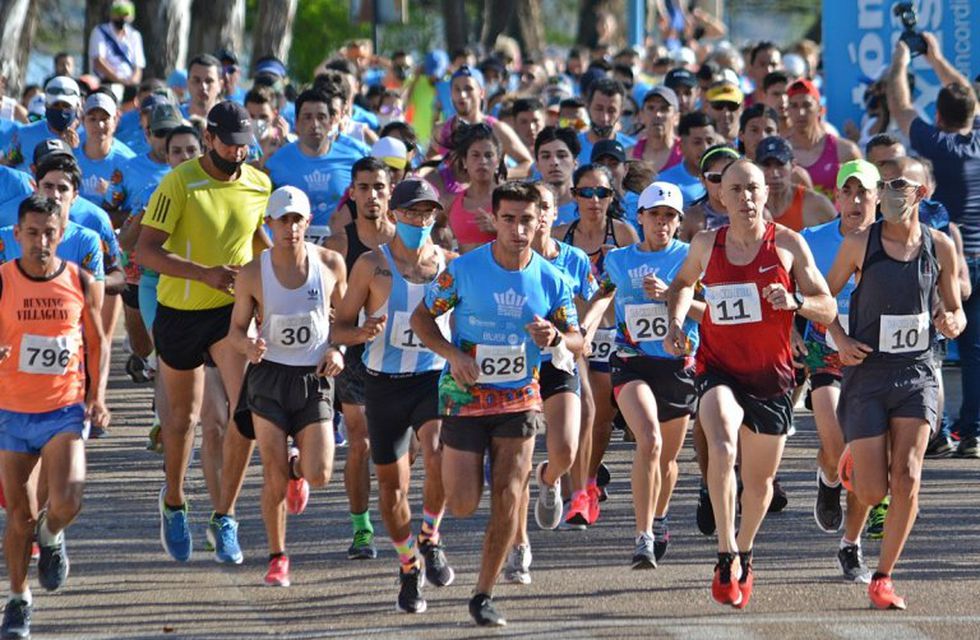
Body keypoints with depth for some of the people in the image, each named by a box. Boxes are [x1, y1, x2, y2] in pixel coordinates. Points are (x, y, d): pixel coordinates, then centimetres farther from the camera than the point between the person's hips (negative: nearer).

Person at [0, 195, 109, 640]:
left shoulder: (80, 282, -2)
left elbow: (96, 341, 10)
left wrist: (96, 396, 1)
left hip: (65, 411, 0)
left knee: (66, 503, -18)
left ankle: (51, 538, 19)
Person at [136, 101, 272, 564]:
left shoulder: (259, 185, 0)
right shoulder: (180, 183, -14)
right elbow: (146, 250, -20)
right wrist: (203, 273, -31)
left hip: (233, 310, 2)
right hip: (180, 312, -2)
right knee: (183, 416, 13)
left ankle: (225, 516, -6)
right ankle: (173, 505, 38)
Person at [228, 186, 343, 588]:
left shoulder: (331, 264, -4)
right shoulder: (252, 275, -6)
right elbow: (236, 329, 3)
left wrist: (338, 350, -7)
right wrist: (248, 347, -20)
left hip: (314, 379, 1)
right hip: (269, 377, -1)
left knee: (319, 475, -9)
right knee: (273, 478, -4)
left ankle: (297, 467, 29)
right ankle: (277, 558, 15)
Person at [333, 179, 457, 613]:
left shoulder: (449, 264, 3)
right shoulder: (372, 265, -3)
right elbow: (340, 328, 0)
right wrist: (363, 332, -22)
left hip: (434, 377, 0)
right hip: (384, 382, 0)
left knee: (439, 457, -28)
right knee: (391, 483, 6)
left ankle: (429, 539, -3)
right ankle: (409, 568, 27)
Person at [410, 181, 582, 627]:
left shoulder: (550, 280, -4)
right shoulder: (464, 270, -10)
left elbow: (577, 340, 5)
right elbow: (421, 317, -1)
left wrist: (554, 337, -19)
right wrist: (452, 354, -17)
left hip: (519, 401, 2)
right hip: (464, 398, -2)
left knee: (507, 500, -5)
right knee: (464, 505, -3)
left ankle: (483, 596, 8)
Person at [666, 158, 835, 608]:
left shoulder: (788, 244, -3)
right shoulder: (706, 245, 1)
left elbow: (828, 310, -1)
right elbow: (683, 282, 24)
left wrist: (795, 301, -21)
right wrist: (675, 321, 5)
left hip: (771, 377, 1)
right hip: (719, 370, -1)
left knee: (760, 479, 12)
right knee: (722, 447, -30)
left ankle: (744, 553, 40)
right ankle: (726, 554, -25)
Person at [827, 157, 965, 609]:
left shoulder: (940, 247, 1)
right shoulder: (859, 244, -5)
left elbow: (956, 311, 12)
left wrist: (953, 323, -11)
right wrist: (840, 340, -11)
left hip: (917, 374, 1)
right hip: (867, 373, -1)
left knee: (907, 478, -13)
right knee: (872, 493, -4)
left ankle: (883, 579, 1)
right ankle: (853, 464, 35)